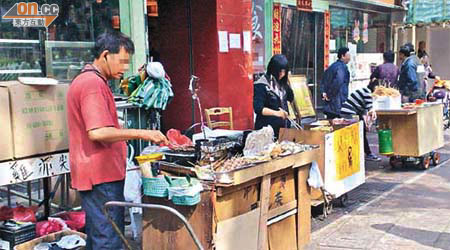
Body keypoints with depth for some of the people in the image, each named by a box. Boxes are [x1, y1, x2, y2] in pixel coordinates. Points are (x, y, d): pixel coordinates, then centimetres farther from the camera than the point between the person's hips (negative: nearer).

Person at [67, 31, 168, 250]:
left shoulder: (84, 80, 19)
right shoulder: (94, 84, -15)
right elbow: (97, 132, -25)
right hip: (102, 175, -11)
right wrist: (141, 133, -23)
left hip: (92, 173, 11)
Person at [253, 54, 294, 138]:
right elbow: (258, 108, -18)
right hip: (267, 128, -7)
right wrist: (276, 113, -31)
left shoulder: (282, 83, 10)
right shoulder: (261, 85, -12)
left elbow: (291, 98, 19)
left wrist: (287, 84, 5)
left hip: (283, 126, 7)